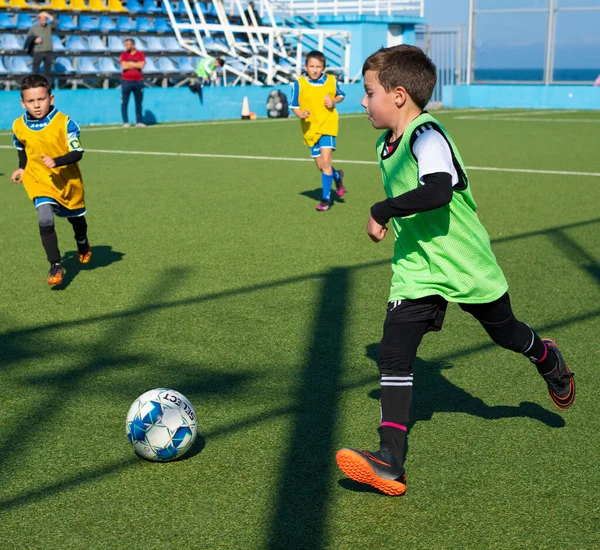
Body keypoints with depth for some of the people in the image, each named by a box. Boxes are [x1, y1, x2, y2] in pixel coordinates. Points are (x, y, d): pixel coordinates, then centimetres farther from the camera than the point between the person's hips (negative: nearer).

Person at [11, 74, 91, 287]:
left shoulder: (64, 123, -20)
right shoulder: (19, 126, -8)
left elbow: (77, 153, -22)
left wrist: (56, 161, -36)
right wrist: (22, 168, 12)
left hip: (67, 180, -1)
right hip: (39, 181, 1)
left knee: (75, 217, 21)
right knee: (45, 220, -20)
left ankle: (82, 243, 55)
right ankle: (56, 266, -9)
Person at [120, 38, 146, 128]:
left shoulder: (140, 54, 4)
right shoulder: (124, 55, 5)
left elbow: (141, 65, -12)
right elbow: (124, 66, -9)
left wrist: (130, 63, -6)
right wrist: (136, 64, -5)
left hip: (138, 81, 0)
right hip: (126, 81, 0)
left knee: (139, 102, 5)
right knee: (124, 103, -3)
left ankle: (139, 122, 11)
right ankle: (125, 122, 2)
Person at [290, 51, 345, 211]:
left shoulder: (331, 80, -3)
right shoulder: (298, 84, -8)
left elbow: (341, 95, 14)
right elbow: (294, 106, -1)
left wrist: (334, 101, -8)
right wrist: (300, 114, -22)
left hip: (328, 125, -2)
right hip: (310, 129, 2)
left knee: (325, 161, -16)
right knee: (321, 166, 10)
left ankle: (326, 198, -6)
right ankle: (337, 176, 44)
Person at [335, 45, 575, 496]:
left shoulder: (427, 135, -24)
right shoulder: (388, 143, 3)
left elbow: (438, 191, -41)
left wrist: (381, 212, -33)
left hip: (465, 264, -6)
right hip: (415, 271, 7)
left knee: (504, 332, 18)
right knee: (393, 355, -8)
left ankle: (549, 361, 54)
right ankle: (390, 463, -7)